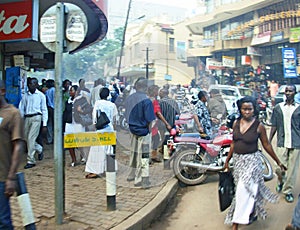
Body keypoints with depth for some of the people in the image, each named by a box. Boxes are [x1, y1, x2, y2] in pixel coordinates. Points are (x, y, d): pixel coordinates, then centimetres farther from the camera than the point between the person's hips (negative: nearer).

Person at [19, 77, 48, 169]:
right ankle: (39, 149, 36)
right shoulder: (25, 95, 9)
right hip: (27, 118, 5)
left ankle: (30, 161, -2)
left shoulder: (41, 95, 1)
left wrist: (44, 124, -2)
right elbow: (21, 109, 10)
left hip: (36, 118, -4)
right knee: (27, 138, 8)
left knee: (31, 138, -10)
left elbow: (44, 110, 2)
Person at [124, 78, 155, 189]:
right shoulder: (146, 101, -19)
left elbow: (127, 116, 7)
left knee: (134, 153, 21)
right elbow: (149, 120, -18)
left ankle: (132, 174, 36)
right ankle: (141, 180, 7)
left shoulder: (129, 98, 0)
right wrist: (149, 131, -4)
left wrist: (132, 126, 16)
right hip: (143, 131, -6)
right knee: (143, 156, 2)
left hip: (133, 130, 6)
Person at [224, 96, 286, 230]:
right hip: (237, 160, 5)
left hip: (251, 161, -5)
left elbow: (267, 145, -2)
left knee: (243, 191, -8)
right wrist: (227, 160, 14)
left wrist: (278, 162, 4)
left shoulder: (259, 126, -10)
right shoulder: (236, 123, 2)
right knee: (250, 189, 16)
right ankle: (252, 213, 37)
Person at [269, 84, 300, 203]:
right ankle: (281, 181, 30)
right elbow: (274, 126, 9)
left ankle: (288, 191, 21)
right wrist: (269, 141, 6)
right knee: (280, 168, -2)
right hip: (282, 143, 1)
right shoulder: (278, 107, 7)